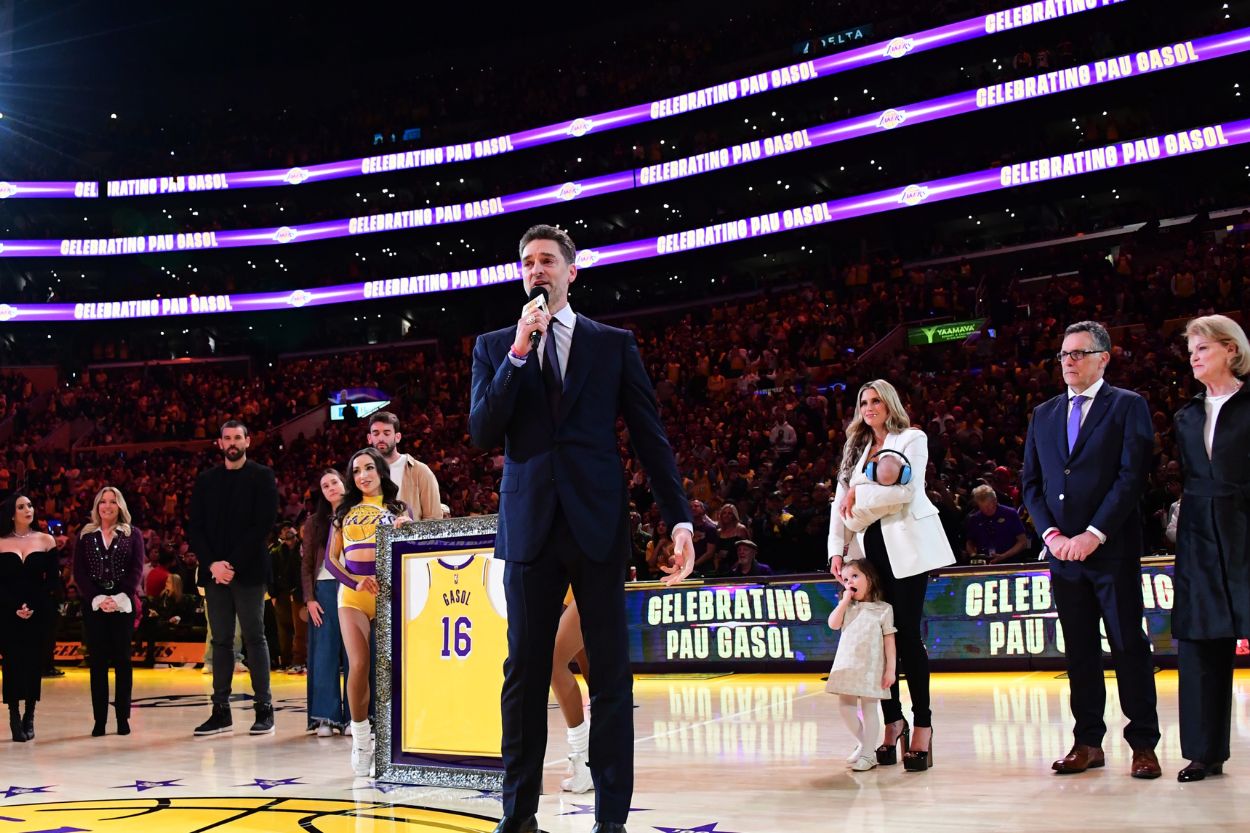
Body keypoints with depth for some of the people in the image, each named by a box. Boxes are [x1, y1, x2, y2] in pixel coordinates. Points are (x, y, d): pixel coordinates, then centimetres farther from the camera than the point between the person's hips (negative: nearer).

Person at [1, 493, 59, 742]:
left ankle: (29, 718, 9)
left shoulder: (46, 540, 5)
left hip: (39, 613, 1)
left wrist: (34, 606, -8)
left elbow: (53, 579, 3)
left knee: (34, 663, 1)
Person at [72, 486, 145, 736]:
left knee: (122, 659, -1)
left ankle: (123, 718, 3)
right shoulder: (85, 535, 10)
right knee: (97, 661, -1)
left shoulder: (132, 534, 7)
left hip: (123, 603, -1)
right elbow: (79, 572, 4)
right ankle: (99, 720, 1)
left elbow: (136, 570, 0)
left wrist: (119, 598, -13)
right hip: (94, 604, 1)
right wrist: (98, 598, -10)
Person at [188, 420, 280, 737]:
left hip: (248, 571, -4)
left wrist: (233, 563, -13)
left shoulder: (262, 477, 2)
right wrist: (212, 563, -7)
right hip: (214, 571, 4)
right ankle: (221, 711, 8)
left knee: (254, 637, -2)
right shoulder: (205, 480, 13)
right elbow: (196, 528, 8)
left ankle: (264, 710, 1)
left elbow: (263, 524, -7)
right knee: (221, 641, 6)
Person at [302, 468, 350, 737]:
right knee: (325, 653, 0)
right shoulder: (315, 522, 10)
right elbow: (306, 564, 8)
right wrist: (310, 598, -3)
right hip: (324, 589, 1)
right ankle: (325, 717, 2)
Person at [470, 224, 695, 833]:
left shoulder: (614, 344, 9)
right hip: (529, 525, 1)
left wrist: (679, 519, -2)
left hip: (598, 525, -1)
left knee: (610, 670, 1)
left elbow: (650, 436, 6)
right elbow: (482, 433, -1)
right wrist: (519, 353, -9)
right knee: (525, 671, 5)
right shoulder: (495, 347, 11)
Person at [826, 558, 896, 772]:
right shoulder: (847, 608, 12)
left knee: (869, 709, -2)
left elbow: (889, 641, -3)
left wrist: (891, 669, -8)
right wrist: (845, 600, -4)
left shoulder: (883, 609, -1)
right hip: (847, 666, 5)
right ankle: (862, 743, 26)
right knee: (845, 708, 6)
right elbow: (833, 624, -5)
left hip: (871, 668, -4)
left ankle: (867, 754, 5)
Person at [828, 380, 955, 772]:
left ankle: (922, 725, -2)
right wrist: (837, 549, 1)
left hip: (904, 547, -5)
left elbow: (904, 491, -11)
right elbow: (841, 503, 13)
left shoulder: (911, 439, 4)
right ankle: (893, 722, 9)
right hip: (868, 549, 5)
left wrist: (860, 497, -4)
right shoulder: (857, 449, 20)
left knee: (907, 635, -7)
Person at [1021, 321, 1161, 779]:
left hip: (1113, 548, -4)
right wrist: (1052, 533, -4)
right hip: (1063, 550, 5)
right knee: (1079, 650, 8)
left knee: (1129, 645, -1)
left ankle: (1144, 744, 7)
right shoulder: (1044, 414, 15)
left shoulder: (1128, 406, 0)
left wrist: (1094, 534, -15)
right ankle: (1088, 742, 14)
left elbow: (1132, 476, -9)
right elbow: (1031, 482, 12)